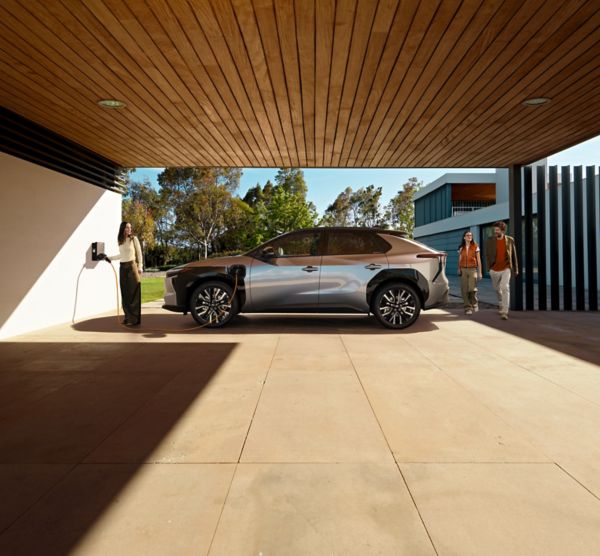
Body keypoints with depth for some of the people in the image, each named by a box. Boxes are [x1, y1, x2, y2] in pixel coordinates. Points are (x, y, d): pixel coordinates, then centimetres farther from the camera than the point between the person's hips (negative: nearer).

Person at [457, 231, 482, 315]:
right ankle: (468, 308, 6)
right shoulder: (461, 248, 9)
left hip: (472, 269, -2)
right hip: (463, 270, 2)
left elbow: (478, 260, 3)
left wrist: (480, 272, -1)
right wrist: (459, 269, 0)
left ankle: (474, 303, 16)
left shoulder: (475, 247, 3)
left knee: (472, 288, -12)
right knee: (464, 290, -2)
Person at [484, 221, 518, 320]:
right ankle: (501, 304, 46)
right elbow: (487, 255, 1)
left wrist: (516, 269, 10)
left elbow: (514, 255, 6)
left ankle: (505, 312, -19)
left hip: (506, 269, -2)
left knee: (505, 288, -18)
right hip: (494, 269, 2)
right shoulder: (489, 240, -5)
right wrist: (488, 268, -7)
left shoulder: (510, 240, -3)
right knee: (497, 288, 18)